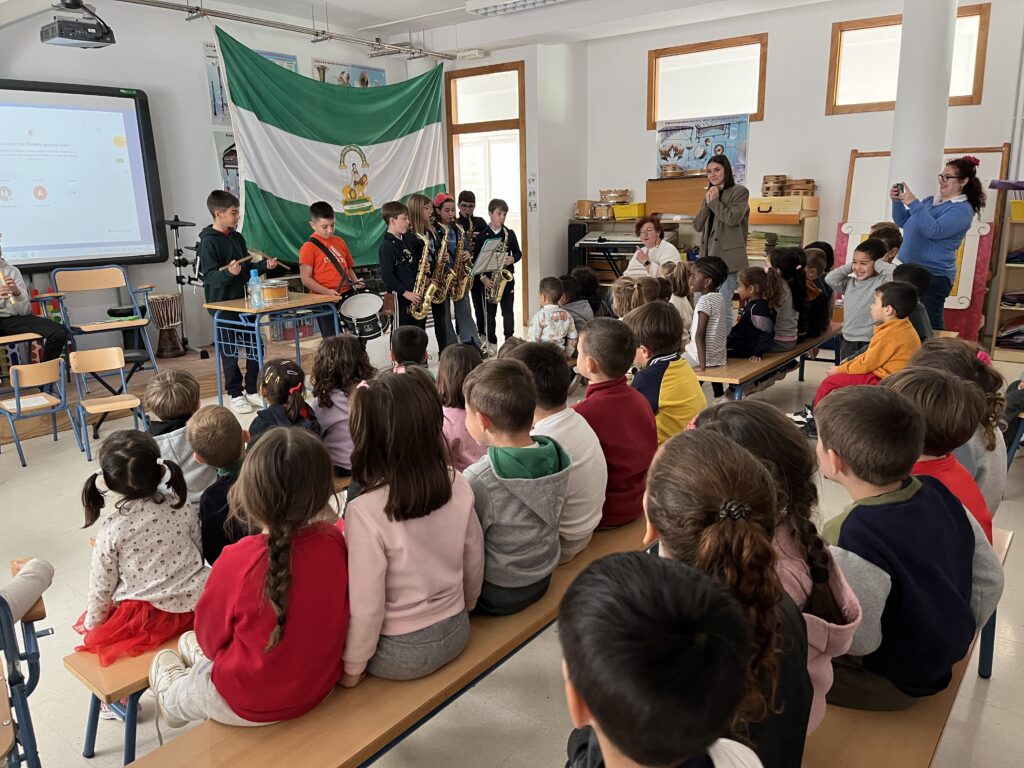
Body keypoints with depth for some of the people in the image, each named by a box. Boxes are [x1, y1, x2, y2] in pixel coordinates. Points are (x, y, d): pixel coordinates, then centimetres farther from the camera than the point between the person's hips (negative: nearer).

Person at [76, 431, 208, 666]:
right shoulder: (182, 510, -5)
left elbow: (102, 587, -2)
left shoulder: (112, 530, -11)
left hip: (146, 618, -1)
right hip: (194, 603, 2)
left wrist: (91, 625, 14)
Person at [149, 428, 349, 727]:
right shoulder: (334, 540, -17)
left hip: (251, 705, -4)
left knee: (162, 661, 28)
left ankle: (172, 706, 55)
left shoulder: (238, 560, -31)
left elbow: (211, 637, -13)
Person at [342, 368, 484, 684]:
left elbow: (366, 607, -21)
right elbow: (474, 563, -1)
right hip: (455, 634, 5)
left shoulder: (365, 512, -28)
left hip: (400, 653, -4)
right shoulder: (458, 486, -14)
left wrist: (352, 668, -4)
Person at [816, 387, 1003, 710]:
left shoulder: (851, 545, -37)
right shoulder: (939, 495, -12)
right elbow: (990, 579, -1)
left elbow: (858, 643, -28)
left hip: (888, 684, -7)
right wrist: (956, 640, 13)